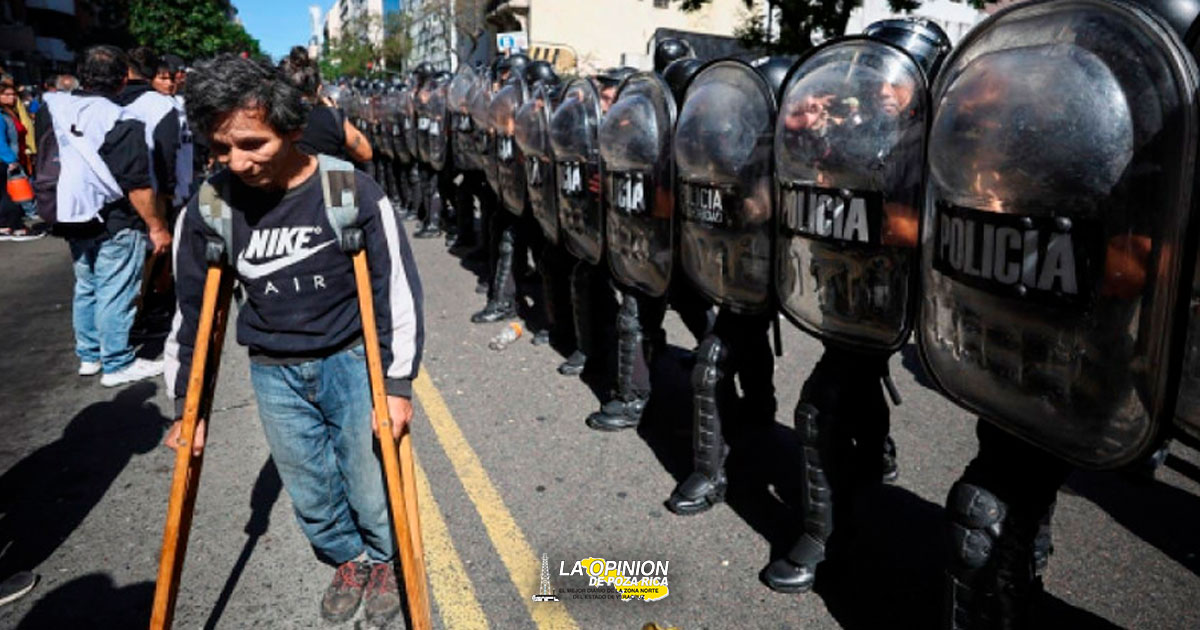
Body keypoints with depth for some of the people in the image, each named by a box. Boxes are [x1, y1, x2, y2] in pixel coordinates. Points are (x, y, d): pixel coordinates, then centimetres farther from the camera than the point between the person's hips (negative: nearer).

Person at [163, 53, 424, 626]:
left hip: (352, 360, -2)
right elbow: (192, 310, 4)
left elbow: (397, 291, -10)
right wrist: (188, 406, 7)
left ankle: (386, 560, 37)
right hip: (273, 374, 3)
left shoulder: (352, 193, -17)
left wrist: (398, 384, -11)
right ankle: (350, 558, 41)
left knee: (369, 486, 8)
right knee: (310, 494, 13)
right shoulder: (209, 208, -8)